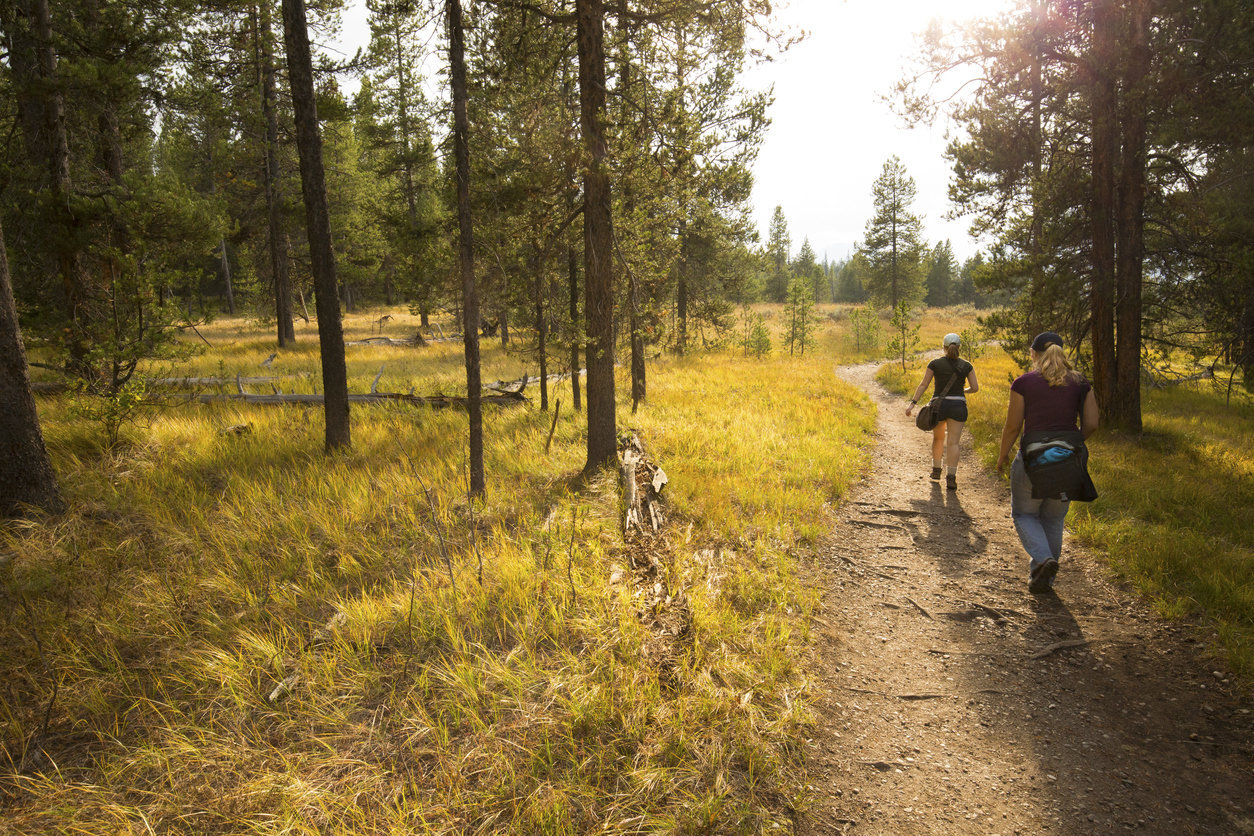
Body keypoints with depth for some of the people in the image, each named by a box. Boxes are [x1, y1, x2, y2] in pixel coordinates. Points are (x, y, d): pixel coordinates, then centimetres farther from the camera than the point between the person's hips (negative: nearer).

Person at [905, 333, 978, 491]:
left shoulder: (935, 364, -3)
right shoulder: (966, 366, 2)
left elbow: (923, 385, -5)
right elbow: (975, 388, 2)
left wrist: (912, 403, -3)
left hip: (939, 405, 0)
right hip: (958, 406, 0)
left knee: (938, 438, 21)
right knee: (953, 442, -1)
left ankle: (936, 470, 31)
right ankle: (951, 477, -11)